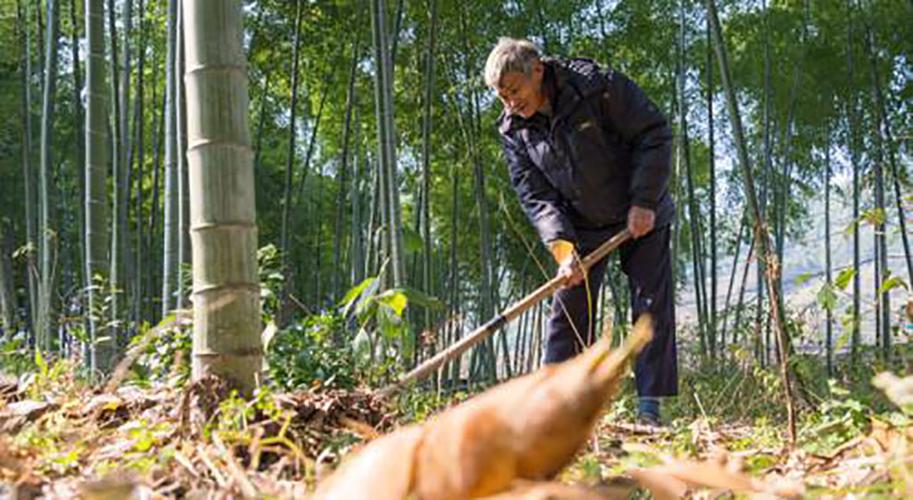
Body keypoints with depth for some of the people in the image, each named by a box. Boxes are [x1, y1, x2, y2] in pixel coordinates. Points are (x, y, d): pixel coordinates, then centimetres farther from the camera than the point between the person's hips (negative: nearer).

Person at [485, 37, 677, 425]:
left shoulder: (598, 86, -21)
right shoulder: (513, 131, -8)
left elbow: (655, 134, -16)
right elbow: (535, 196, -11)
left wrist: (644, 202, -21)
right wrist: (561, 246, -26)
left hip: (641, 217, -3)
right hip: (581, 227, 3)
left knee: (652, 306, -4)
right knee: (569, 311, -2)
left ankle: (649, 409, 1)